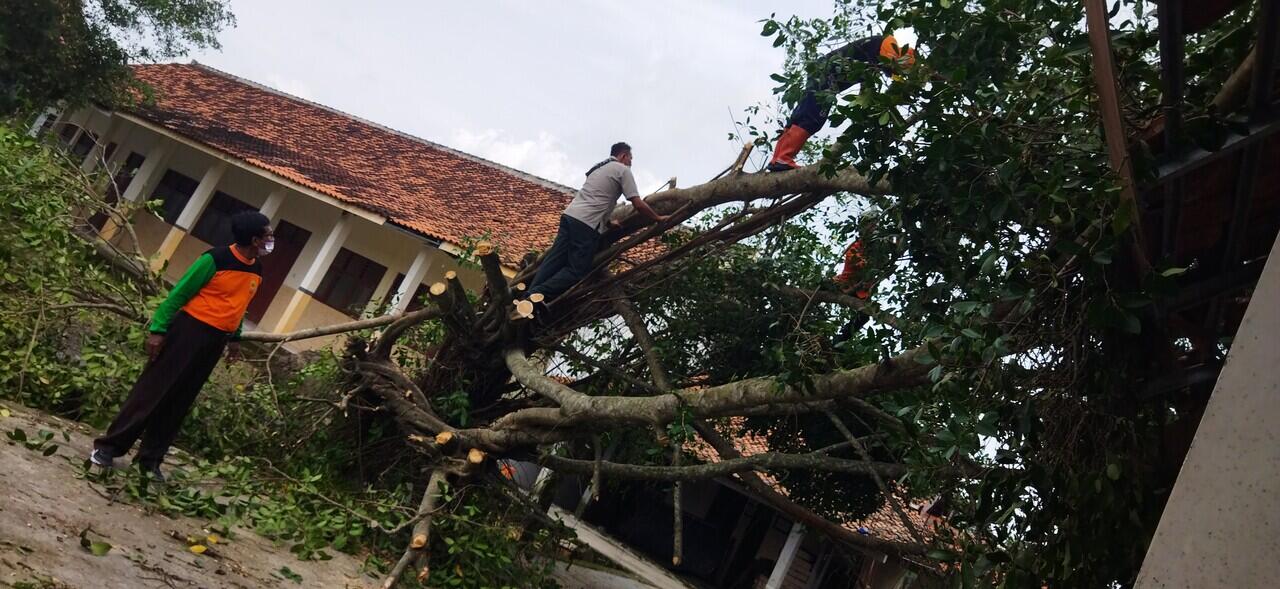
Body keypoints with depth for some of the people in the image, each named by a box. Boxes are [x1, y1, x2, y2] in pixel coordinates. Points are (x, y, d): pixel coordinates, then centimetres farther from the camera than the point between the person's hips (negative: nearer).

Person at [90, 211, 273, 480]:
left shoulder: (256, 270, 7)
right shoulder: (215, 259, -14)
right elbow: (180, 293, -11)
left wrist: (234, 338, 18)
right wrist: (158, 329, -13)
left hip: (215, 341, 6)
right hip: (190, 329, -6)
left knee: (179, 401, 9)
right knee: (152, 390, -2)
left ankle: (150, 459, 15)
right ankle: (108, 447, 7)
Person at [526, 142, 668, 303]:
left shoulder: (599, 168, 29)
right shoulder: (623, 170, 3)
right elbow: (638, 204, -1)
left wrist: (608, 223, 36)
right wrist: (658, 218, 12)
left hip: (569, 215, 8)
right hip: (586, 224, -8)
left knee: (554, 262, 4)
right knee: (577, 270, -7)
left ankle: (530, 295, -6)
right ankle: (538, 295, -18)